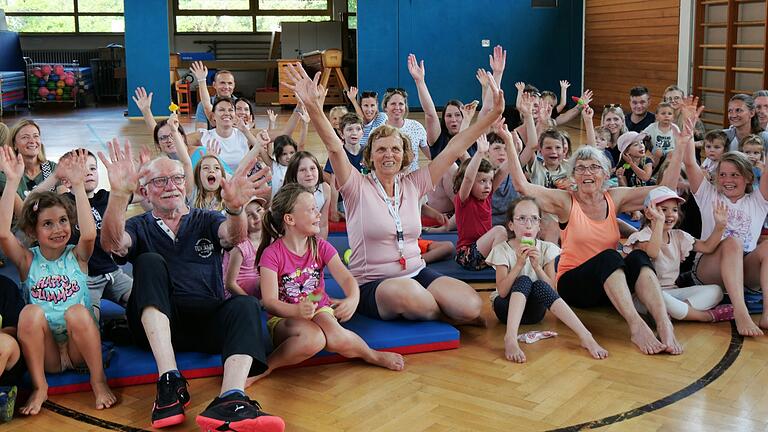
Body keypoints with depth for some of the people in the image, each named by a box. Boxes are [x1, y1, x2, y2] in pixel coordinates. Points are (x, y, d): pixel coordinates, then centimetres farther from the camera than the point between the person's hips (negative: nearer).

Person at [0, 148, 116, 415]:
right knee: (31, 312, -27)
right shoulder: (27, 260, 4)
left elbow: (89, 233, -20)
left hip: (80, 348, -1)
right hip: (45, 353, 1)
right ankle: (39, 387, -14)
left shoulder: (77, 256, 3)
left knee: (77, 311, -30)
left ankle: (99, 382, -15)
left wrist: (77, 185, -26)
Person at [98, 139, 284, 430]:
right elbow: (112, 243, -11)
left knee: (245, 305, -27)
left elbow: (234, 235, -8)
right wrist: (119, 194, -32)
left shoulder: (206, 221, 16)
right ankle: (170, 381, -35)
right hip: (156, 324, -1)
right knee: (150, 262, -24)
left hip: (207, 323, 1)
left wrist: (235, 208, -34)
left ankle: (230, 400, -53)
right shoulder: (139, 228, 14)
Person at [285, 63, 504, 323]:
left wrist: (493, 114, -2)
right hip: (371, 285, -3)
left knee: (472, 306, -22)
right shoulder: (358, 188, -5)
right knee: (407, 293, -39)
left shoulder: (413, 184, 6)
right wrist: (312, 107, -36)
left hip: (416, 274, 3)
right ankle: (442, 314, -5)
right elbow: (334, 147, -21)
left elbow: (454, 148, 3)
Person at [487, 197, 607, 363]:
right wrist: (519, 264, -28)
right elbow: (502, 291, -19)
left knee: (539, 286, -32)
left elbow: (550, 288, -9)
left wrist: (537, 266, -23)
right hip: (507, 307, -2)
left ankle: (584, 335, -40)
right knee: (524, 281, -32)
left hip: (533, 310, 2)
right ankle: (510, 338, -51)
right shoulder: (502, 250, -9)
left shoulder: (546, 249, -2)